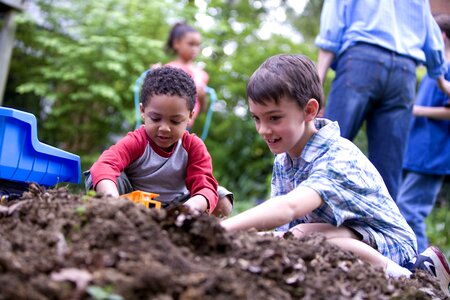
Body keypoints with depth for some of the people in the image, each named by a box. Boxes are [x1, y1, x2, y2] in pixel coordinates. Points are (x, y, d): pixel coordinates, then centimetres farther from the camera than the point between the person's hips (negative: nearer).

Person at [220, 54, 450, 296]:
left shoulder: (338, 159, -28)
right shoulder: (282, 159, 0)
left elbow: (288, 208, -47)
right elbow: (283, 221, -3)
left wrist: (220, 229, -57)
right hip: (342, 240, 9)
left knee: (302, 236, -33)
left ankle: (402, 276, -16)